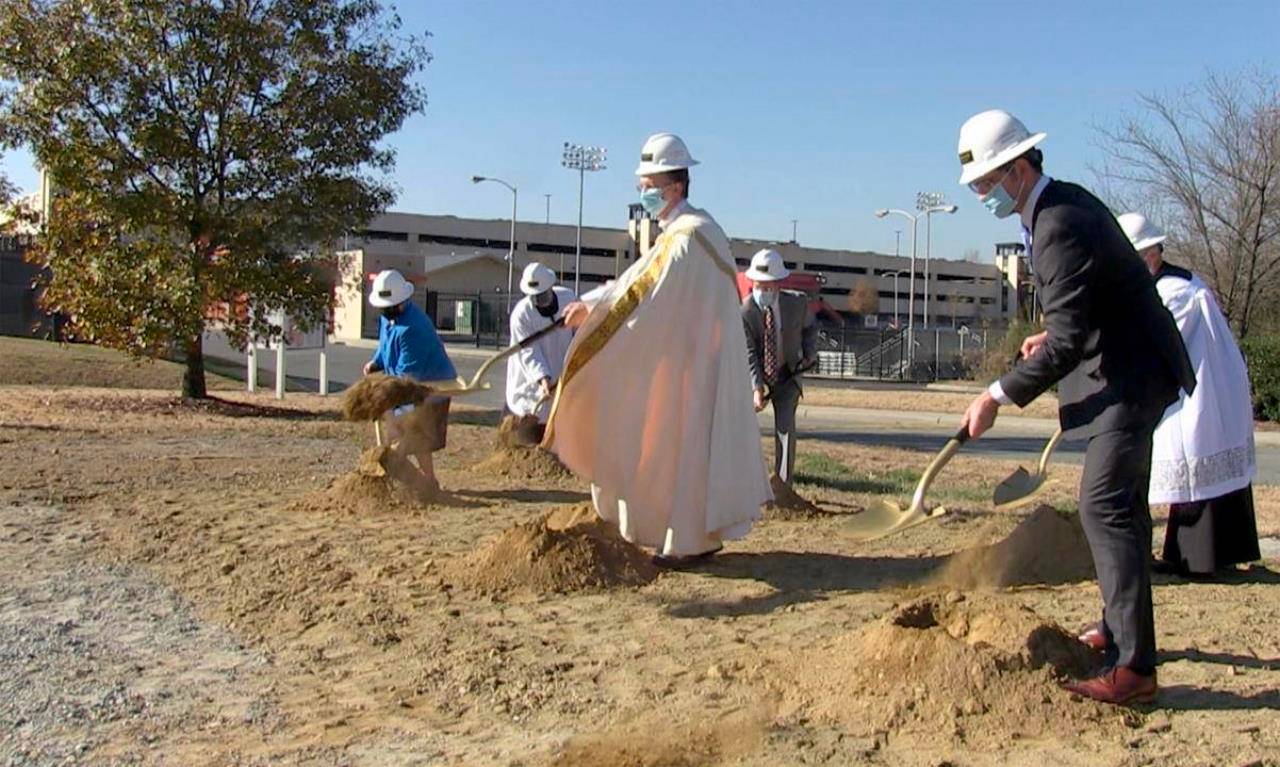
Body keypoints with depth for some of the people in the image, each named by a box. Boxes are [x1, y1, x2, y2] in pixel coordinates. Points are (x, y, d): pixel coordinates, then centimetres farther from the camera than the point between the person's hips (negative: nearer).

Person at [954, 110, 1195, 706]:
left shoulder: (1061, 227, -25)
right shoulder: (1061, 202, 8)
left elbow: (1065, 344, -27)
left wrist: (998, 396, -21)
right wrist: (1053, 333, 7)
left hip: (1129, 377, -11)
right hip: (1126, 370, 11)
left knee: (1105, 506, -15)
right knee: (1121, 503, 19)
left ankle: (1133, 665, -12)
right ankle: (1121, 628, 34)